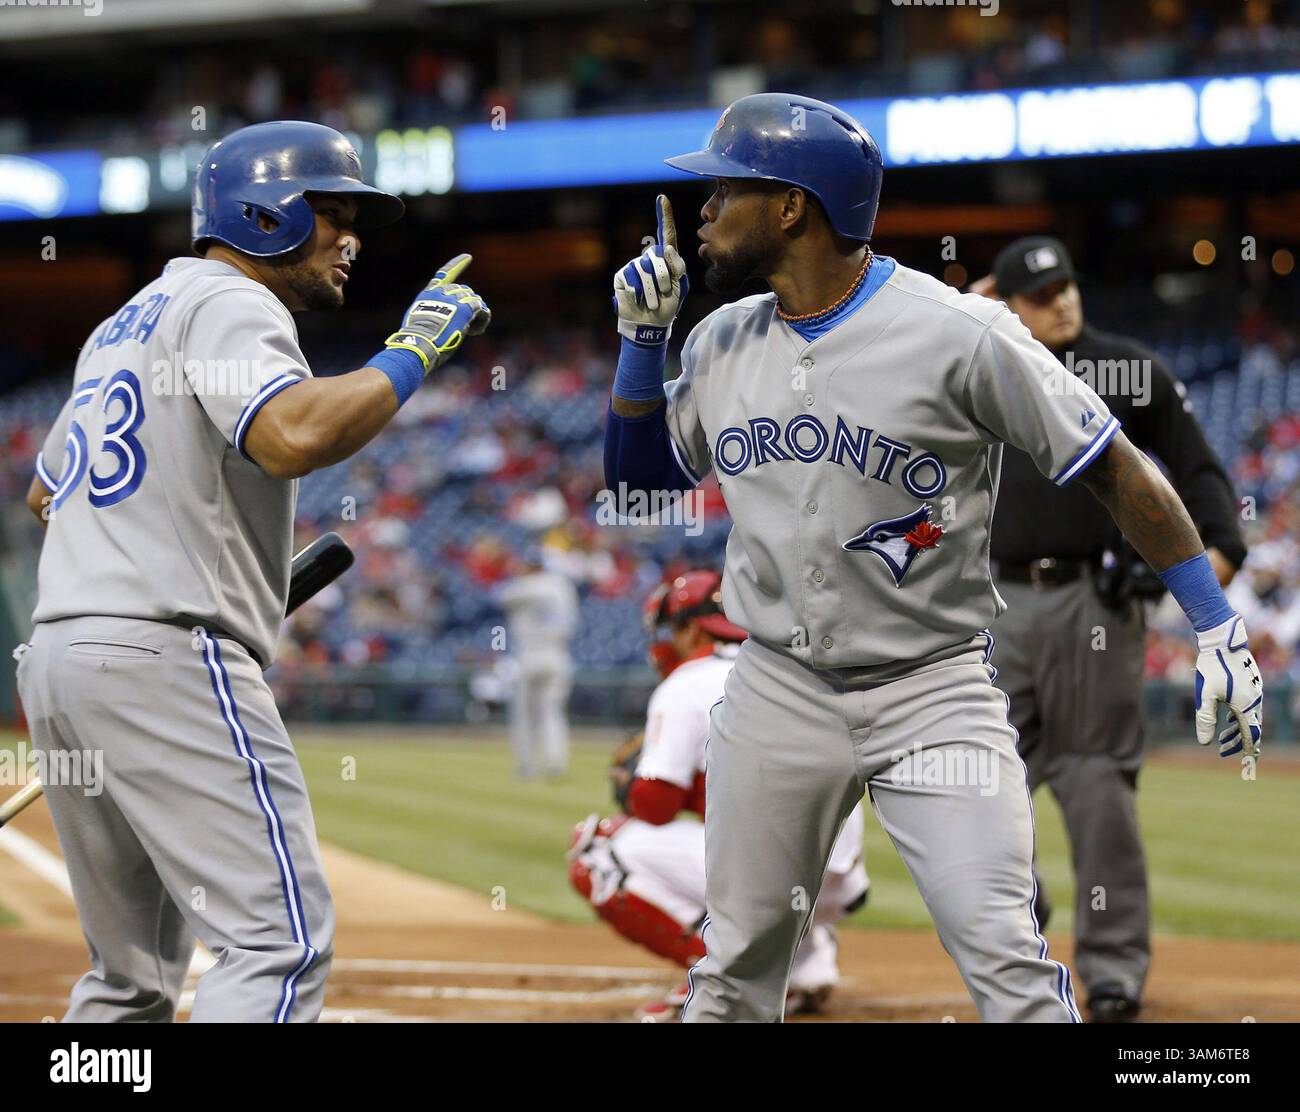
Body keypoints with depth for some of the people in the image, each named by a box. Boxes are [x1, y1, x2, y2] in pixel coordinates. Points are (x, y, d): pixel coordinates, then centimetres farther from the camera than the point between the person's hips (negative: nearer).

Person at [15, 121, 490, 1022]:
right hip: (166, 659, -10)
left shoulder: (125, 323, 25)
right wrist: (414, 350, -13)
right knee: (281, 940, -15)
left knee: (134, 972, 16)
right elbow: (292, 437, -25)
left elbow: (45, 489, 36)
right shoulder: (229, 304, -4)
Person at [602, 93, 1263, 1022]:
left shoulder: (959, 334, -14)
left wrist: (1220, 630, -13)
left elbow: (1114, 470, -10)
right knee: (735, 967, 9)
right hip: (777, 694, 5)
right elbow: (639, 472, 20)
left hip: (934, 693, -5)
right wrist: (643, 336, 5)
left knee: (1006, 960, -16)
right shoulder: (724, 344, 6)